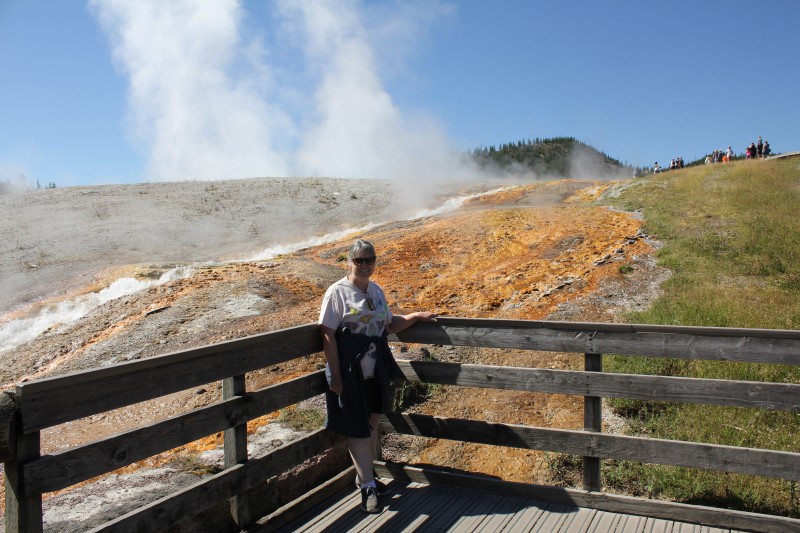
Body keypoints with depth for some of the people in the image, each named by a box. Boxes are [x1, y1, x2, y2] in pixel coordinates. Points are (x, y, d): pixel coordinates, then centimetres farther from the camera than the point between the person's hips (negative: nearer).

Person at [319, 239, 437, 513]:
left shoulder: (376, 290, 9)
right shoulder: (337, 292, -10)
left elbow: (388, 325, 21)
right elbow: (328, 336, -13)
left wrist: (415, 316, 8)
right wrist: (335, 377, -16)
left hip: (376, 369, 6)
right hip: (350, 371, -6)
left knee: (372, 421, 15)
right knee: (357, 427, -1)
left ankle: (365, 475, 32)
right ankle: (368, 486, 8)